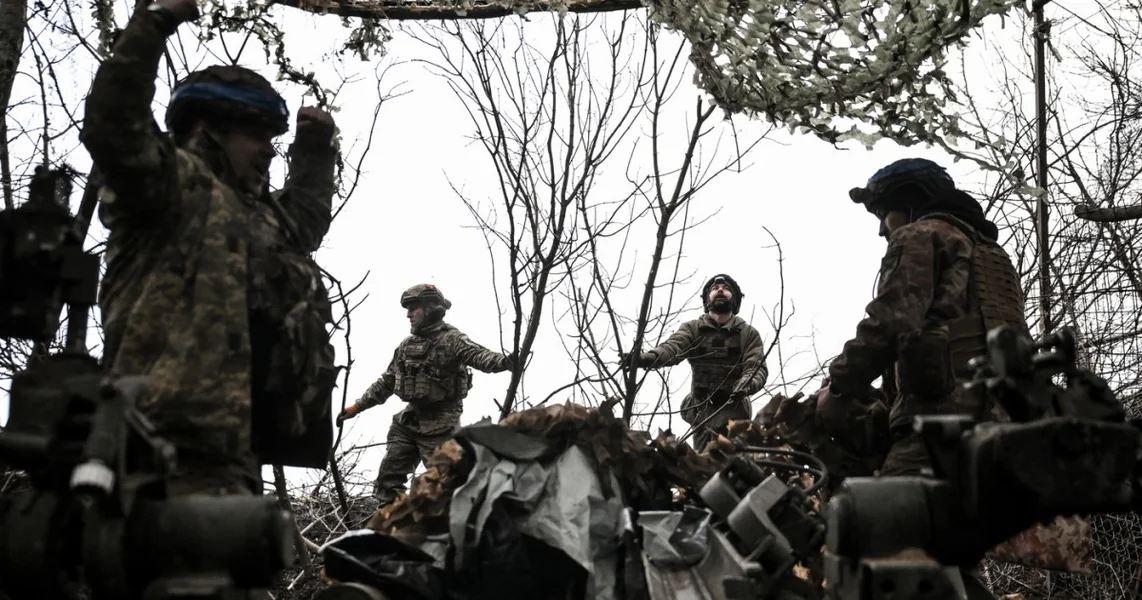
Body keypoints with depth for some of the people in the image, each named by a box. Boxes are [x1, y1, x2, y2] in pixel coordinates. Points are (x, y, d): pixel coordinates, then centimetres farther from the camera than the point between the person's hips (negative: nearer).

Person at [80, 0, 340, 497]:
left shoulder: (263, 218, 32)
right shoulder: (179, 182, 3)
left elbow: (307, 217, 55)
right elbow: (113, 126, -15)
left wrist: (315, 150, 46)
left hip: (231, 444, 11)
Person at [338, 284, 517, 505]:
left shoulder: (451, 339, -10)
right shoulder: (406, 346, 14)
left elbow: (479, 356, -28)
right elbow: (387, 381, 23)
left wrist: (505, 361, -49)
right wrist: (358, 406, 22)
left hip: (439, 424, -8)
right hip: (408, 421, 8)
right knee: (389, 475, 8)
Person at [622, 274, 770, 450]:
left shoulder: (749, 334, 8)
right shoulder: (692, 329, 8)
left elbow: (757, 369, -3)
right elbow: (671, 348, -10)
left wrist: (744, 386, -28)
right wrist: (644, 358, -33)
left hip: (733, 412, -1)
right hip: (701, 411, 1)